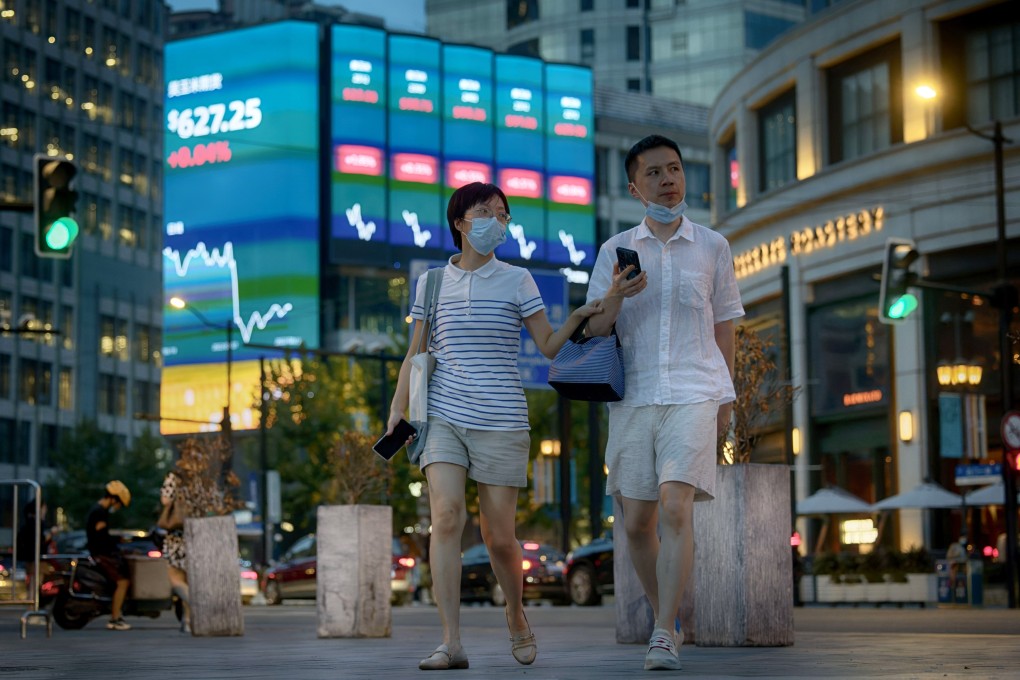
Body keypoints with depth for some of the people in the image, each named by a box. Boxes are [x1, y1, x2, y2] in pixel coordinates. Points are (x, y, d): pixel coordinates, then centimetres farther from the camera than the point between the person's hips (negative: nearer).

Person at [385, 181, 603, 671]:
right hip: (442, 417, 1)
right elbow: (415, 355, 13)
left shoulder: (517, 281, 7)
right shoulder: (432, 283, 11)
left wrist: (579, 317, -15)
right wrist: (396, 412, 4)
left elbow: (549, 347, 3)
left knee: (499, 537, 1)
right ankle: (451, 643, -17)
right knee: (446, 517, -18)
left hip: (500, 422, -1)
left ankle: (516, 614, 30)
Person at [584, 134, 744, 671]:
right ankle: (666, 619, 25)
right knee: (636, 523, 4)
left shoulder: (712, 247, 9)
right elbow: (595, 331, 7)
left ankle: (664, 637, -18)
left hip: (693, 394, -2)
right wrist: (615, 296, -14)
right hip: (633, 398, 2)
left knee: (675, 509, -18)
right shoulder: (616, 251, 10)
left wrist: (725, 398, 11)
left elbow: (724, 327, 15)